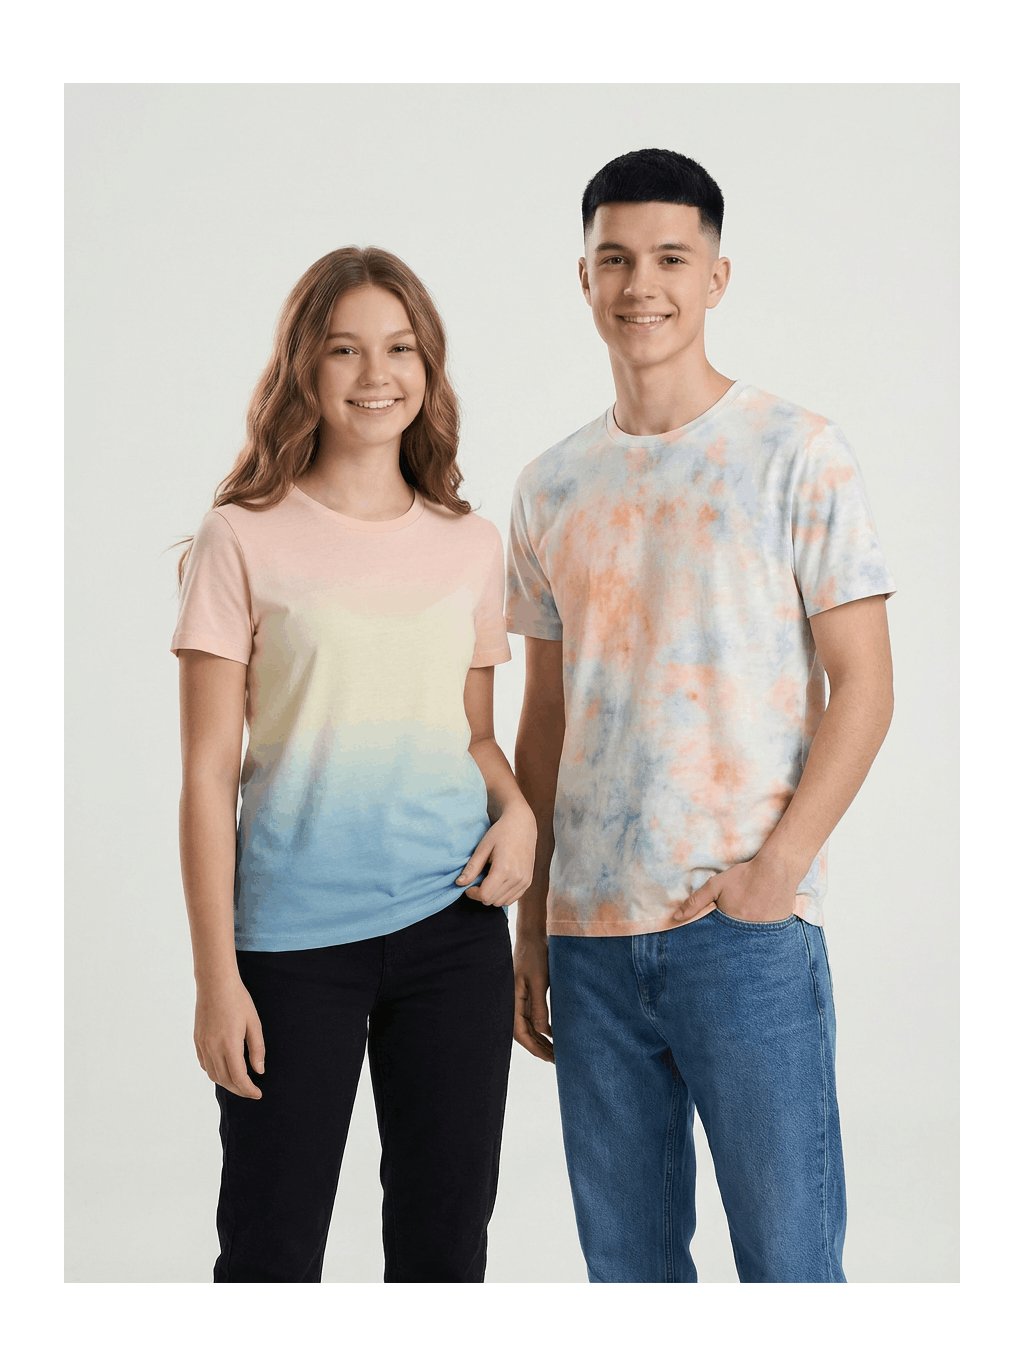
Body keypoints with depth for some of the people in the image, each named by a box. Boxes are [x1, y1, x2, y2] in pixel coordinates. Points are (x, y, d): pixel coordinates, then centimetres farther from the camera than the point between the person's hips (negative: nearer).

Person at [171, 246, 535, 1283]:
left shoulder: (471, 545, 8)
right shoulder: (244, 540, -4)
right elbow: (209, 771, -4)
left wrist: (517, 809, -4)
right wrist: (215, 975, -8)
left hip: (454, 922, 3)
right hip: (293, 934, -3)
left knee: (445, 1236, 11)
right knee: (271, 1246, 4)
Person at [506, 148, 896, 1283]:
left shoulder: (795, 453, -2)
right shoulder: (551, 487, 12)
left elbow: (863, 686, -4)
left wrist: (776, 867, -14)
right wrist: (530, 922, 12)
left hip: (745, 929, -4)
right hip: (589, 934, 5)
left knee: (787, 1263, 0)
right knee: (624, 1261, 12)